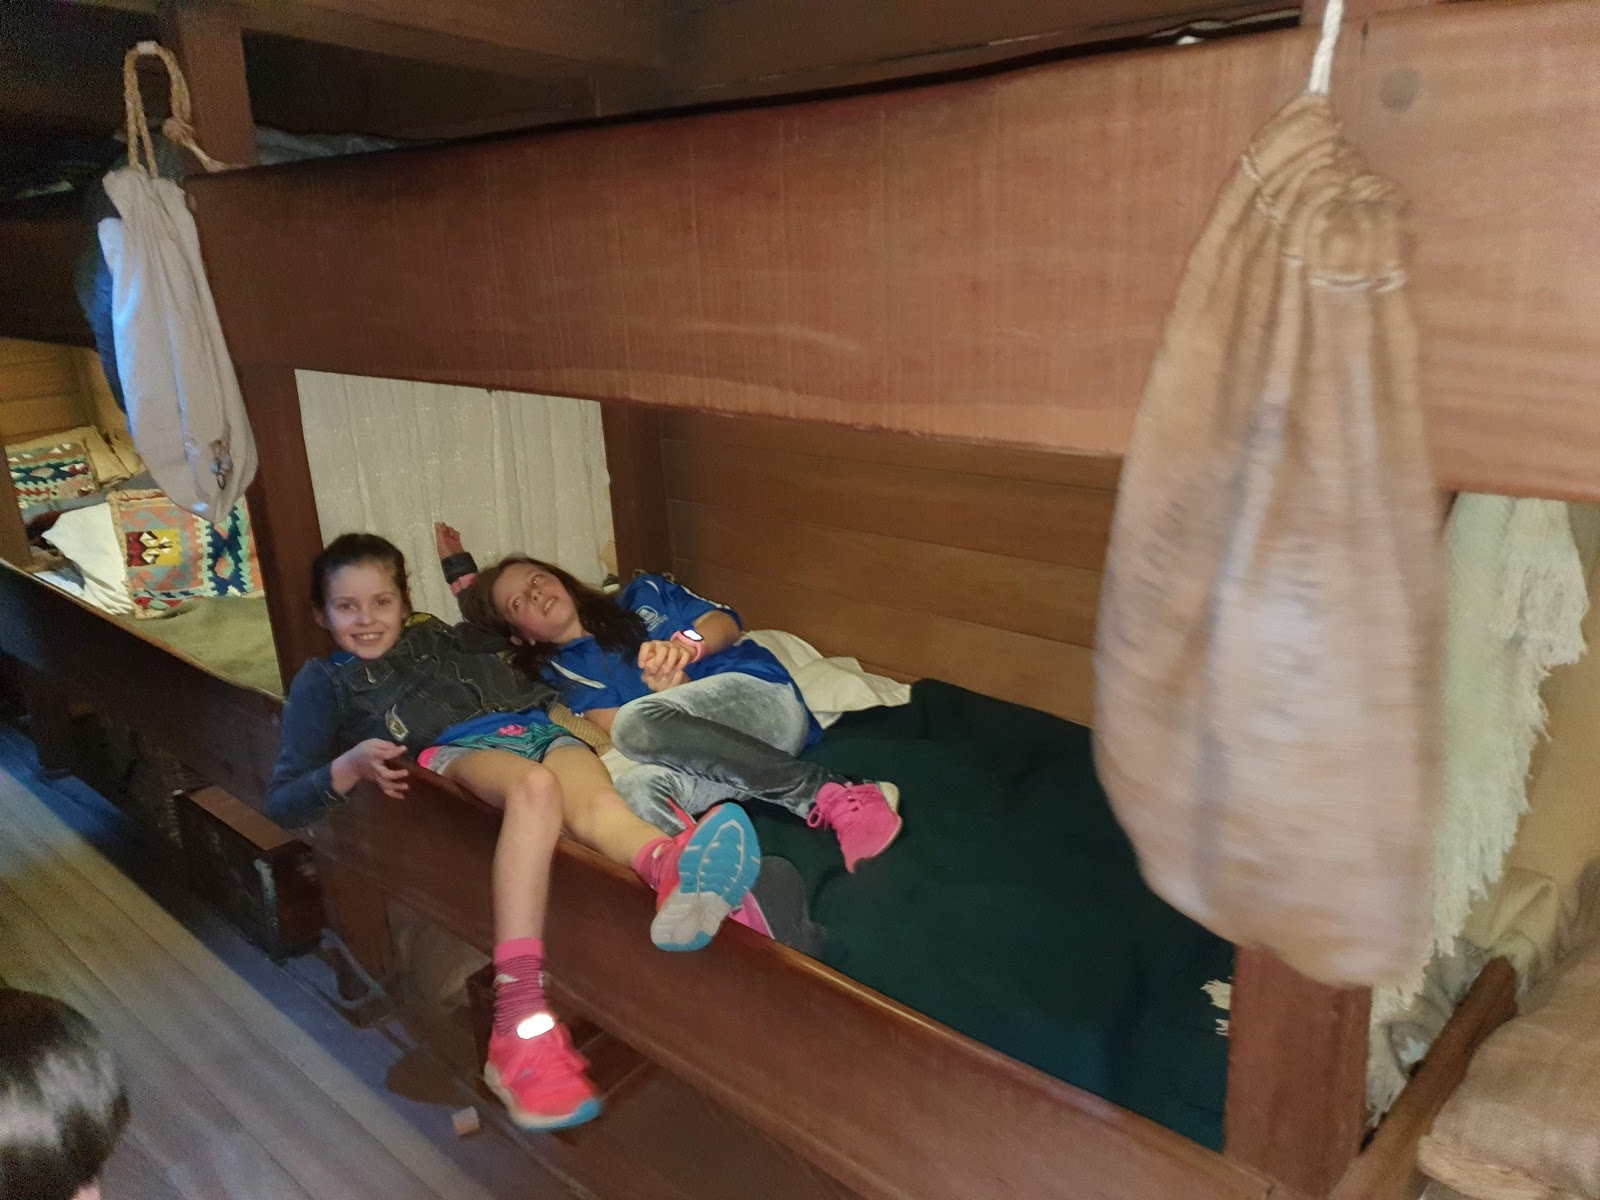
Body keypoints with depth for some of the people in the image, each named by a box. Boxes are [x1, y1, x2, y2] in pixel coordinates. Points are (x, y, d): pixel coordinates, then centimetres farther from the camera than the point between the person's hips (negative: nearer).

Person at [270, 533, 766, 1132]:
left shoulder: (442, 634, 36)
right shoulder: (324, 681, 23)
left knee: (593, 797, -33)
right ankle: (521, 1017, -53)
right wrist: (351, 765, -5)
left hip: (534, 726, 4)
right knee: (535, 786, -40)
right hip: (457, 748, -4)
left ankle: (674, 868, -68)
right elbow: (284, 801, 17)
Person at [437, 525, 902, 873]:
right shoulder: (562, 671, 21)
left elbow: (726, 622, 12)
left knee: (639, 720, -32)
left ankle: (833, 797, -31)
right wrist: (663, 690, -16)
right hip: (702, 745, 2)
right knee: (637, 793, -32)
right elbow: (617, 731, 4)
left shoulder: (642, 595, 23)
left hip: (762, 697, -1)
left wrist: (685, 644, -10)